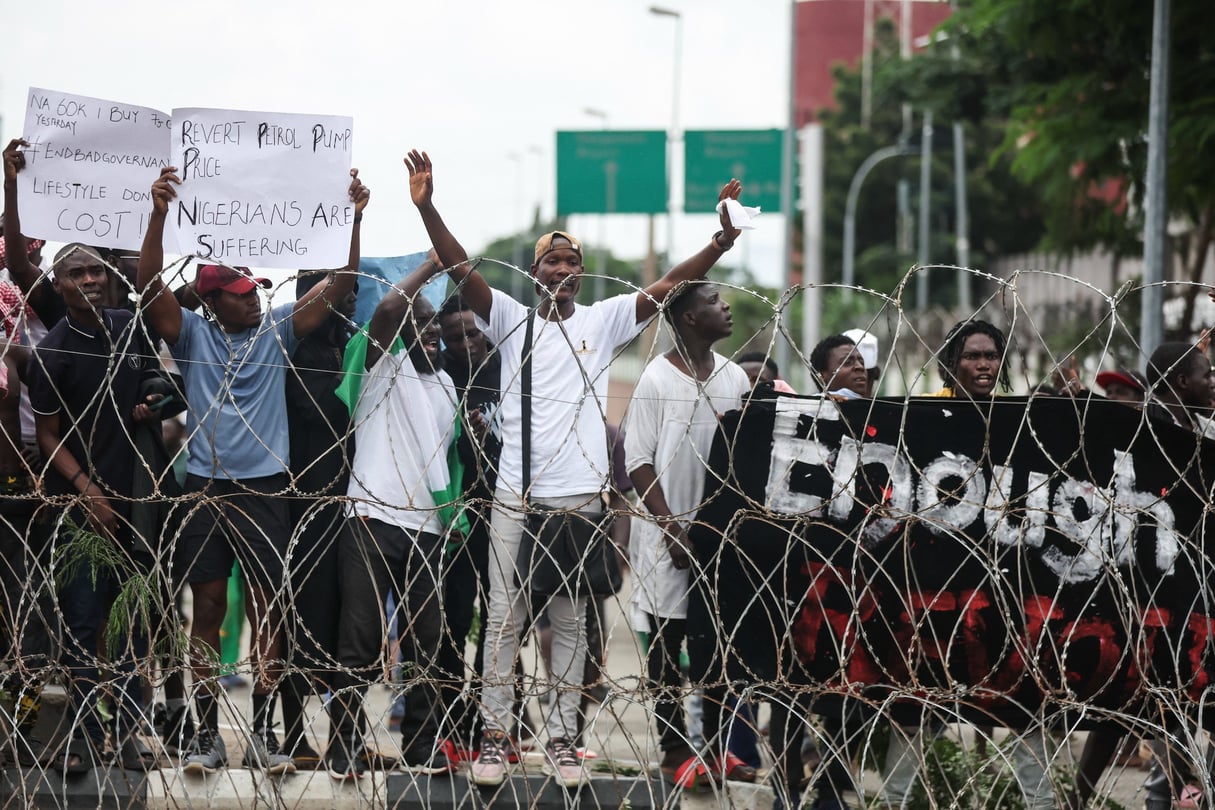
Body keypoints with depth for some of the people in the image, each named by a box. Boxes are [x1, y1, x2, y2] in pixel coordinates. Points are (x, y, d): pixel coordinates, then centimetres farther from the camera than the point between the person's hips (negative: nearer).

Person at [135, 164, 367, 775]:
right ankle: (207, 736, 8)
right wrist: (159, 214, -24)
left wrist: (353, 218, -13)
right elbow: (149, 286, -11)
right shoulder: (191, 333, 3)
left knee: (266, 608, 0)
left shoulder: (276, 329, 5)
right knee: (207, 609, 4)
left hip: (265, 488, 0)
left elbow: (338, 285, -1)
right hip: (205, 488, 0)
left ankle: (262, 735, 5)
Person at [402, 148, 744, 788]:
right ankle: (495, 736, 7)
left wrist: (721, 241, -16)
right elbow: (461, 269, -7)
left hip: (580, 497, 1)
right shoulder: (511, 318, 5)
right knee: (504, 619, 1)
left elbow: (670, 285, -2)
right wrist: (426, 208, -22)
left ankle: (561, 739, 12)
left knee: (569, 623, 6)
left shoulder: (603, 321, 7)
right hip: (515, 496, -1)